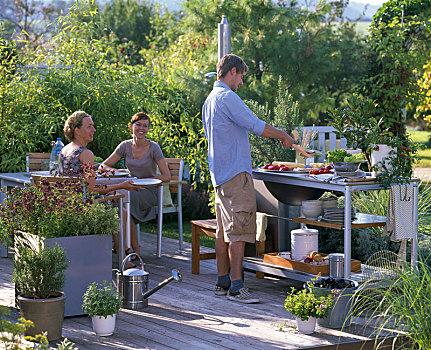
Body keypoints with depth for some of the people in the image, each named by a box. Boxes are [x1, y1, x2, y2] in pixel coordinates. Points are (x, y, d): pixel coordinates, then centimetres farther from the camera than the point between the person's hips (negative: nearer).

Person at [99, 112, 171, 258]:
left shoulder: (153, 148, -7)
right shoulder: (125, 146, 4)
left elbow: (166, 176, -10)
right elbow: (103, 166, 5)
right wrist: (108, 169, -20)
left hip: (149, 192, -4)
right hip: (133, 189, 4)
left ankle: (135, 249, -25)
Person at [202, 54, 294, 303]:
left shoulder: (210, 100, 20)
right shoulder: (227, 97, -13)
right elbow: (256, 125, -17)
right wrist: (283, 135, -3)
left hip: (220, 174, 10)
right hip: (236, 173, -10)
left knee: (224, 230, 12)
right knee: (239, 229, -11)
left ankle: (223, 282, 16)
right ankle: (236, 287, -13)